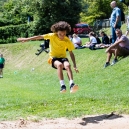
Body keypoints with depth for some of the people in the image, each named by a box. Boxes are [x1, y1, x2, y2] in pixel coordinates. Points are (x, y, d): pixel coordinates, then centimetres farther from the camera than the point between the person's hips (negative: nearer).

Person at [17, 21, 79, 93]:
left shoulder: (68, 41, -9)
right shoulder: (52, 36, -12)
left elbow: (71, 53, -3)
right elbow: (40, 37, -5)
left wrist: (75, 66, -9)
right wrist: (27, 39, -4)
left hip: (63, 57, 1)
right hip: (54, 58, -1)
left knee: (67, 65, -36)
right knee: (59, 65, -38)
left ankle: (72, 85, -46)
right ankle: (63, 86, -42)